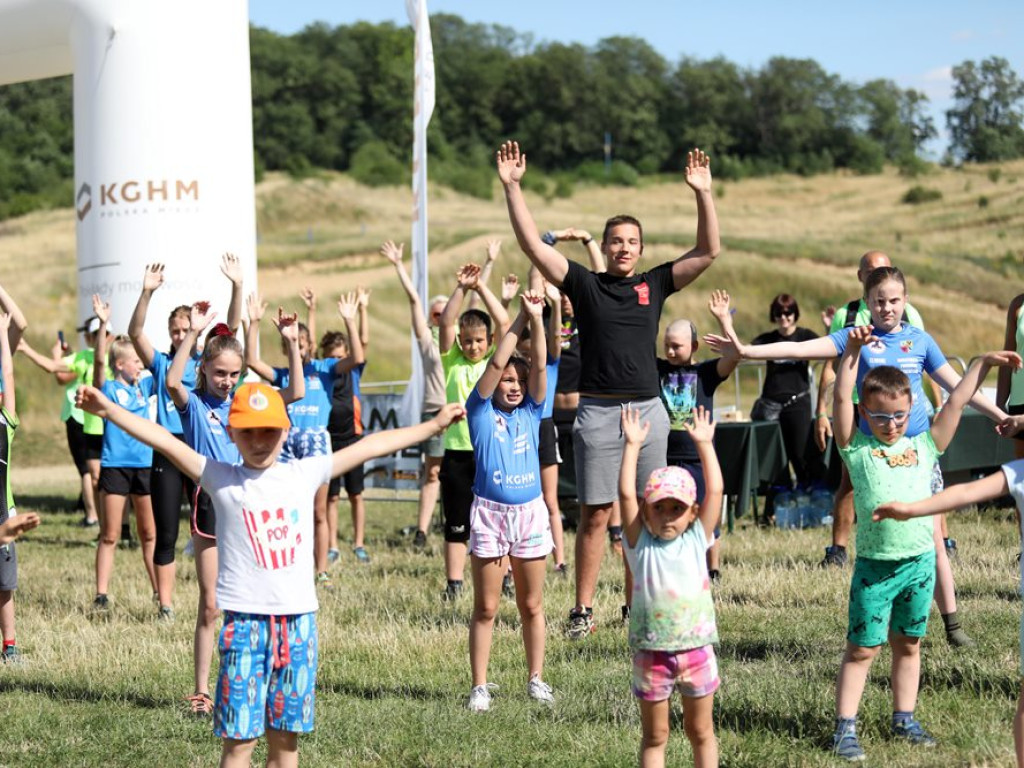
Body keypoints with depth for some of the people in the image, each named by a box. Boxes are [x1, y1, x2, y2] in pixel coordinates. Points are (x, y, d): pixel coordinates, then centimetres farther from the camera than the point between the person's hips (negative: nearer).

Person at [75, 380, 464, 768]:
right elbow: (165, 441, -9)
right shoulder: (220, 479, 0)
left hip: (298, 620, 3)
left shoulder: (305, 474, 7)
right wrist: (109, 410, -19)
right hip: (246, 620, -3)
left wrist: (434, 425, 17)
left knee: (285, 736, 9)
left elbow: (371, 445, 12)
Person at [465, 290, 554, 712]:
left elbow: (539, 365, -3)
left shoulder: (530, 412, 9)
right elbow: (496, 363, -9)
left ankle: (536, 678, 18)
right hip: (489, 512, -3)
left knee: (531, 605, 9)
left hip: (529, 512, 3)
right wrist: (521, 318, -10)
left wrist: (537, 320, -12)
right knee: (485, 608, 1)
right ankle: (480, 686, 4)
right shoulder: (482, 411, 1)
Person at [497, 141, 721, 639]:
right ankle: (583, 609, 5)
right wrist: (512, 187, -8)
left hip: (648, 409, 2)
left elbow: (708, 251, 5)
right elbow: (533, 244, -1)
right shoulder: (584, 284, 5)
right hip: (597, 411, -2)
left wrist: (703, 194, -5)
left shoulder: (655, 284, 10)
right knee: (594, 515, 0)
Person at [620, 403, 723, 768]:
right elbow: (626, 495, -9)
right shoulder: (640, 544, -1)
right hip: (652, 653, -1)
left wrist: (704, 445, -3)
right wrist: (632, 446, -10)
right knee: (655, 735, 9)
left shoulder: (696, 540, 2)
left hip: (696, 651, 1)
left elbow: (715, 491, -2)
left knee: (700, 731, 13)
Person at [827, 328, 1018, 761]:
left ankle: (904, 720, 25)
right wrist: (852, 352, -21)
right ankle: (845, 729, 5)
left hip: (920, 561, 3)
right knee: (862, 649, 1)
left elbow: (956, 402, 6)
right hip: (874, 566, -3)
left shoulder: (923, 447, 6)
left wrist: (983, 363, 2)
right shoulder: (857, 449, -2)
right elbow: (841, 399, -12)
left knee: (908, 645, 14)